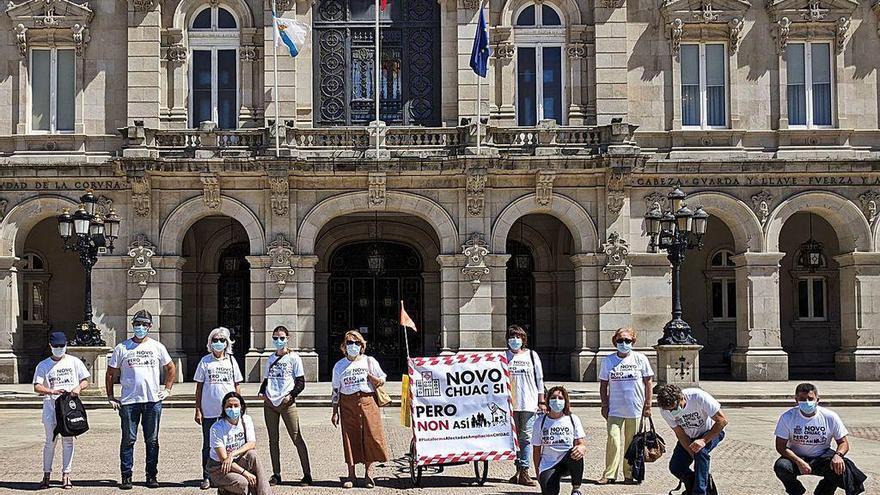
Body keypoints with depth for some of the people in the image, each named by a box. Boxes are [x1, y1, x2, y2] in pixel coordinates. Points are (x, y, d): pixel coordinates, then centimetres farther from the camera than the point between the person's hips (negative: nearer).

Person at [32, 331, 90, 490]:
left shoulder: (74, 362, 9)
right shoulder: (43, 365, 6)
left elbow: (85, 381, 8)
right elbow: (37, 387, -5)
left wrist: (78, 388, -15)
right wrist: (52, 391, -23)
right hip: (50, 406, -1)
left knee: (68, 440, 2)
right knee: (50, 440, -1)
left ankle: (66, 475, 6)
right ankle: (46, 475, 7)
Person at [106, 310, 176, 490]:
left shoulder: (157, 347, 8)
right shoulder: (122, 348, 4)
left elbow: (171, 368, 19)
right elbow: (111, 373, 9)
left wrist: (167, 389, 10)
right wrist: (110, 397, 4)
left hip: (153, 401, 1)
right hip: (129, 401, -1)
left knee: (152, 441, 5)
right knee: (128, 440, 0)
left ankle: (151, 476, 12)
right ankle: (126, 477, 5)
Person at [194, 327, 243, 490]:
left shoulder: (231, 361, 8)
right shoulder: (205, 362, 4)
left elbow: (237, 386, 11)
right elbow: (199, 387, 5)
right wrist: (198, 410, 0)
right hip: (209, 412, -1)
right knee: (208, 445, 3)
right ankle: (206, 477, 10)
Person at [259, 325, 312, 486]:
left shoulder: (293, 357, 1)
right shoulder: (270, 359, 15)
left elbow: (301, 382, -1)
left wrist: (291, 395, -14)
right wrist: (263, 393, 5)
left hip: (287, 403, -5)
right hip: (270, 403, 5)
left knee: (297, 438, -7)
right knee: (273, 440, 7)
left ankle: (307, 474, -4)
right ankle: (276, 474, 13)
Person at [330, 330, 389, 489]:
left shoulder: (369, 361, 8)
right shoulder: (340, 365, 10)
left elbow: (382, 381, 10)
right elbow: (336, 390, 11)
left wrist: (371, 377, -10)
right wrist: (335, 412, 6)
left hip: (368, 401, -1)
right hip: (348, 403, 1)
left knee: (371, 436, -5)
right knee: (350, 438, 0)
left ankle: (368, 474, 4)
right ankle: (351, 475, 6)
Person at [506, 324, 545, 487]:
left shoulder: (532, 355, 7)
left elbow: (539, 380, 8)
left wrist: (541, 401, 5)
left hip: (529, 403, -1)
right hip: (510, 404, 1)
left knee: (526, 437, -3)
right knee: (514, 437, 5)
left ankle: (524, 472, -2)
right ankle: (519, 469, 14)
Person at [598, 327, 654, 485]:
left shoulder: (640, 359, 2)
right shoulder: (608, 361, 4)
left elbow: (648, 382, 5)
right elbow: (603, 385, 10)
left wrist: (648, 405, 1)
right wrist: (605, 405, 5)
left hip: (635, 410, 0)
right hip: (615, 410, 0)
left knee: (632, 443, 6)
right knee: (613, 440, -9)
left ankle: (629, 474, 16)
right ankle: (609, 474, -5)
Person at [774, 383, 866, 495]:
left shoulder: (830, 417, -10)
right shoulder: (787, 417, -13)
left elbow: (843, 443, -4)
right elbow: (780, 446, -13)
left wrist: (838, 455, -29)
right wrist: (799, 462, -29)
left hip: (822, 458, 1)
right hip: (796, 457, 0)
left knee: (840, 467, -29)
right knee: (781, 466, -32)